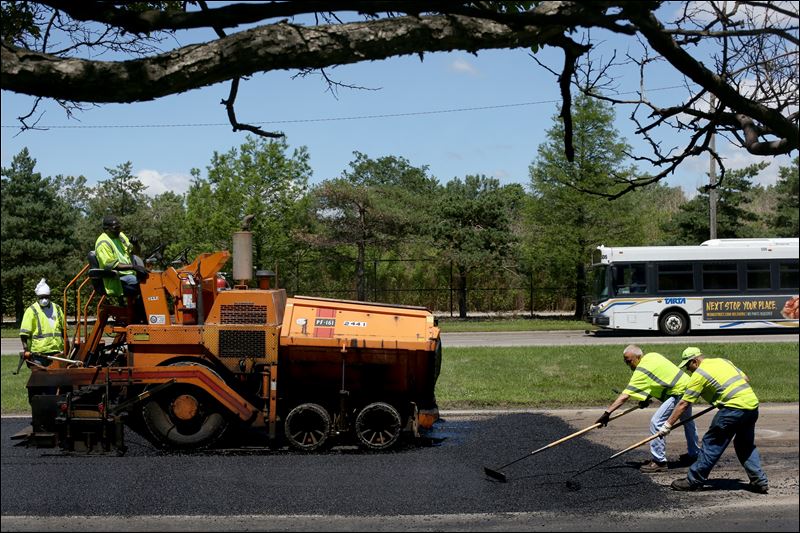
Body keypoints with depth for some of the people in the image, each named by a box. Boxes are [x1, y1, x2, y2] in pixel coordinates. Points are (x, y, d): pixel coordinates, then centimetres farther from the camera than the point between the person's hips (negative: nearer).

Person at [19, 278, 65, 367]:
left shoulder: (57, 308, 15)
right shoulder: (32, 311, -1)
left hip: (56, 351, 5)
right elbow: (24, 333, -6)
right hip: (39, 353, -5)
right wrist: (26, 349, -16)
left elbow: (63, 329, 23)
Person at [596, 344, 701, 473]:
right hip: (686, 383, 11)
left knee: (656, 422, -12)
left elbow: (625, 396, -26)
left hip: (678, 392, -11)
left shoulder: (642, 371, -23)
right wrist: (647, 397, 5)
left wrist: (607, 412, -26)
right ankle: (694, 453, 48)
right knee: (687, 421, 28)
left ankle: (659, 461, -7)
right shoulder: (652, 355, 2)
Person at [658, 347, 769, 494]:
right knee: (746, 445, 21)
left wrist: (668, 424, 2)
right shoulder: (723, 361, 19)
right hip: (752, 405, 8)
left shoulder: (699, 374, -2)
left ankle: (694, 480, 6)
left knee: (712, 443, 1)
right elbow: (746, 379, 23)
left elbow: (684, 404, -2)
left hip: (734, 408, -8)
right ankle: (760, 482, 17)